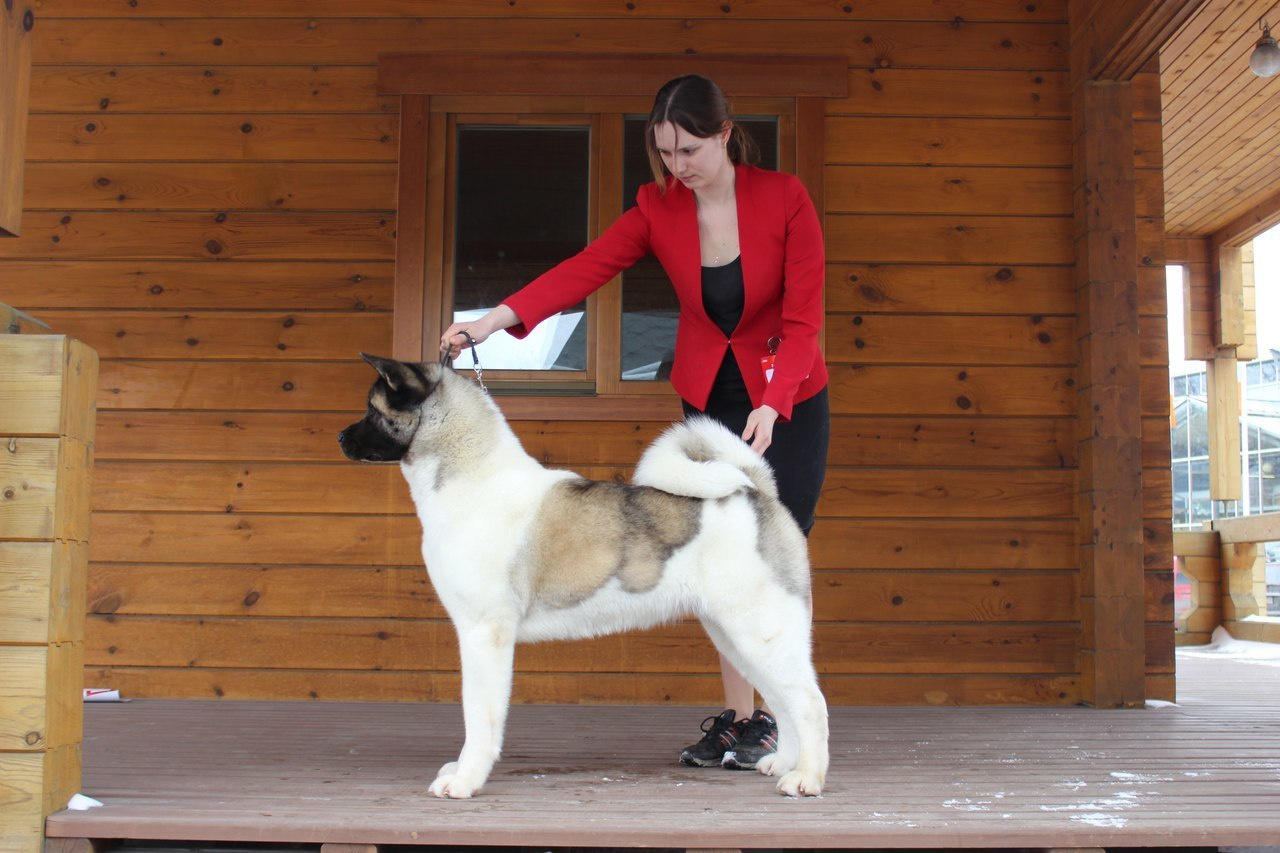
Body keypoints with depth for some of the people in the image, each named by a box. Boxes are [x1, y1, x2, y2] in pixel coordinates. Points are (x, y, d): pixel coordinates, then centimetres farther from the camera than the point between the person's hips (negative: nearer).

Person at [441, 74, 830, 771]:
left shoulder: (784, 197, -17)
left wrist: (770, 406, -30)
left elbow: (803, 318, -18)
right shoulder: (658, 207, -9)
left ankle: (771, 721, 6)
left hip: (789, 398, -3)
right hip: (708, 394, 3)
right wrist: (497, 317, -35)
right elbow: (586, 267, -21)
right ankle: (734, 714, 11)